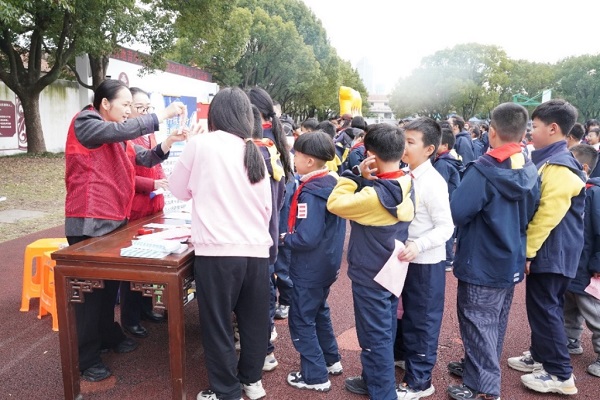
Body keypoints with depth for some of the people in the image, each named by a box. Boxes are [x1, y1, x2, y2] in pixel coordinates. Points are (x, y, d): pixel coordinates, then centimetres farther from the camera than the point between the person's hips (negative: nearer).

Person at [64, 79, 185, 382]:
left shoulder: (115, 135, 16)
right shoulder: (84, 123, -11)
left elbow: (143, 158, 10)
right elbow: (125, 130, -28)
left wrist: (169, 141, -6)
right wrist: (165, 114, -23)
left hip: (114, 219, 9)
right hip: (89, 223, -9)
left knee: (111, 281, 18)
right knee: (90, 287, 0)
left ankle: (108, 335, 36)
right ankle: (85, 357, 12)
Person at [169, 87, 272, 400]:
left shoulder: (201, 143, -2)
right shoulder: (254, 151, 10)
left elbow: (180, 190, 11)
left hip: (218, 250, -5)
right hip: (256, 250, 5)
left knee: (218, 324, 10)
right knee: (254, 320, 17)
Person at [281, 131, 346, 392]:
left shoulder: (311, 192, -25)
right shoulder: (332, 183, 3)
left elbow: (306, 238, -30)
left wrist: (285, 238, -12)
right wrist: (292, 236, 10)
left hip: (310, 268, -9)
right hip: (327, 263, 9)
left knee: (301, 320, 6)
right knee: (319, 312, 25)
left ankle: (315, 376, 17)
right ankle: (331, 360, 38)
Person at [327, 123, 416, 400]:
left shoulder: (375, 195, -28)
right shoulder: (406, 186, -2)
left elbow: (334, 203, -21)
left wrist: (355, 175, -16)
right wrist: (365, 179, -10)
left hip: (370, 276, -9)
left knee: (375, 337, 7)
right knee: (384, 332, 21)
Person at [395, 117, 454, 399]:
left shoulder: (433, 182, -20)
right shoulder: (407, 177, 2)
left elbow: (446, 227, -20)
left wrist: (418, 245, -32)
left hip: (427, 262, -8)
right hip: (408, 260, 8)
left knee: (423, 321, 6)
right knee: (410, 318, 21)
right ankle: (410, 369, 40)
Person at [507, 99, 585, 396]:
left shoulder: (559, 167, -21)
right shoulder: (548, 161, 11)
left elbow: (547, 216, -24)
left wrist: (527, 251, -17)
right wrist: (528, 249, 18)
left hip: (551, 251, -10)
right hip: (545, 249, 10)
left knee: (545, 309, -2)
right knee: (542, 306, 18)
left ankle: (560, 374, 10)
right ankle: (540, 356, 32)